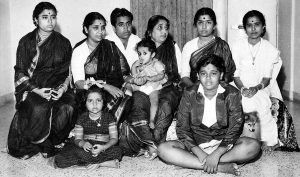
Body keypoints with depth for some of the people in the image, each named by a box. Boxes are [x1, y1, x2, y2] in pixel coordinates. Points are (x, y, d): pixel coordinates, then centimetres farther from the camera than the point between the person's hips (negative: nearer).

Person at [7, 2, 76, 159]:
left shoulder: (64, 43, 9)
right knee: (39, 109, -34)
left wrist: (63, 88, -12)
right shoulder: (26, 42, 4)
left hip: (57, 87, 2)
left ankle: (54, 141, -3)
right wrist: (37, 90, -14)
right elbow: (20, 73, 2)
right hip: (31, 87, -1)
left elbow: (67, 72, 10)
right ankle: (42, 144, -7)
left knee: (66, 108, -30)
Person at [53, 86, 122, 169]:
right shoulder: (82, 118, 8)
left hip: (103, 148, -1)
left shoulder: (109, 117, 5)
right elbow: (77, 139, 3)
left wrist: (103, 147, -23)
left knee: (117, 151, -34)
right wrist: (82, 143, -24)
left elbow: (114, 138, -1)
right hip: (87, 148, 1)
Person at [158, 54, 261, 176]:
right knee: (163, 149, -25)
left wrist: (216, 154, -23)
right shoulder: (189, 95, -3)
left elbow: (235, 128, -8)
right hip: (196, 145, 0)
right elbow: (182, 129, -5)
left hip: (223, 144, 0)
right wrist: (200, 153, -20)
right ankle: (222, 167, -29)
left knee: (253, 145, -27)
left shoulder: (232, 94, -4)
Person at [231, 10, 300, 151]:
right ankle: (270, 141, -18)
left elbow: (267, 78, -3)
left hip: (263, 88, 1)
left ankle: (269, 140, -12)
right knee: (250, 104, -32)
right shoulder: (237, 46, 0)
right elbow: (235, 74, -3)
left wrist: (256, 88, -23)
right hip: (241, 88, -1)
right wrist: (243, 89, -22)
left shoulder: (270, 49, 1)